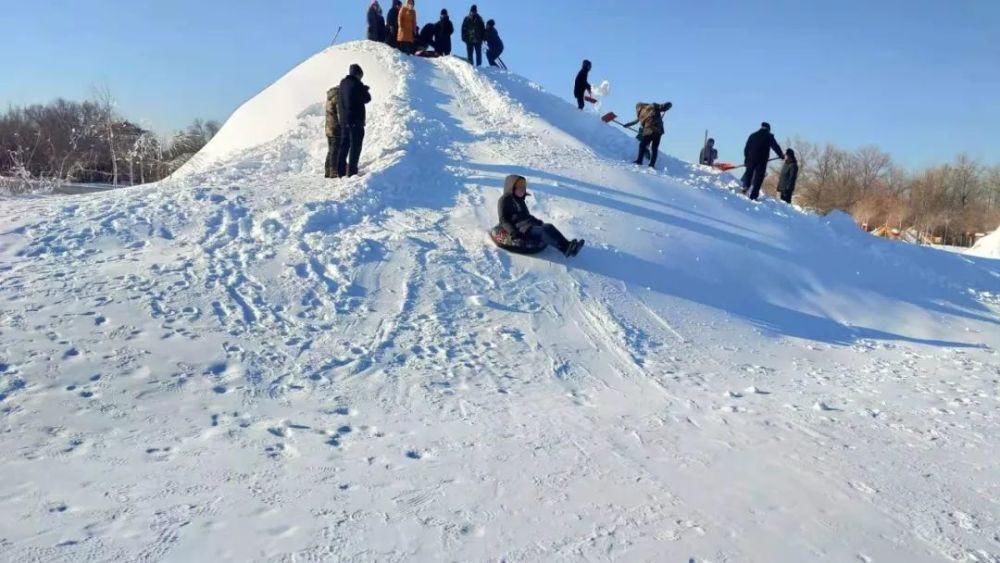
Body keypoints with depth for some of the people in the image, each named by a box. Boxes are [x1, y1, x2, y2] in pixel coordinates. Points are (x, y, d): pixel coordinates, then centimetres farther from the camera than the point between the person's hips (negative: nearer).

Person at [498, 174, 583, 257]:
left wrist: (537, 221, 17)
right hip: (519, 227, -8)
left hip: (530, 223, 8)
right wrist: (512, 231, -22)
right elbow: (503, 220, -7)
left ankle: (567, 245, -36)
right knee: (541, 231, -31)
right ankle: (564, 248, -49)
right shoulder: (504, 200, 1)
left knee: (549, 226, -19)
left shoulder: (520, 200, 26)